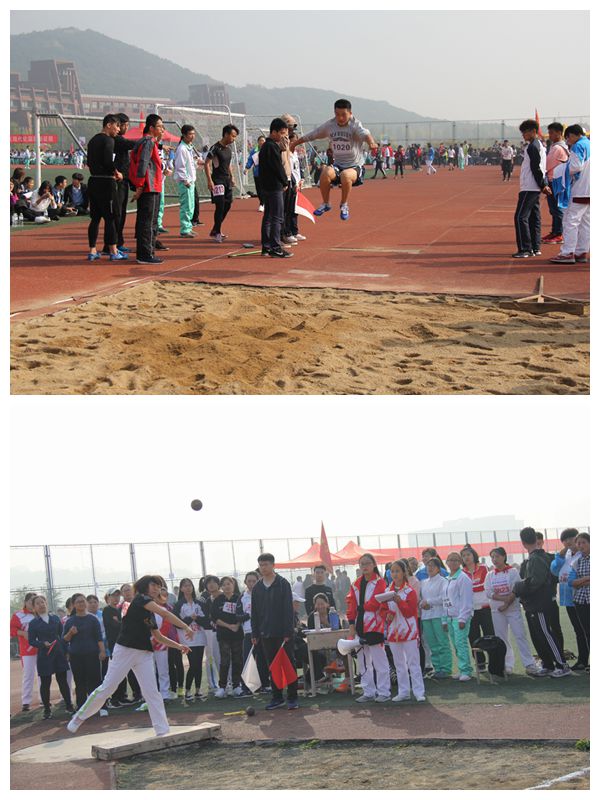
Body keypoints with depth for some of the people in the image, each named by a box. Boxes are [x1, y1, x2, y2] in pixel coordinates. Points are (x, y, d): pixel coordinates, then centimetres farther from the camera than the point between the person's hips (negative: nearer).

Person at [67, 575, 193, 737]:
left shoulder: (151, 614, 16)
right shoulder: (141, 599, -8)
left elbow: (159, 637, 24)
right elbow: (164, 613, -20)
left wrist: (178, 645, 13)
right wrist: (186, 627, -20)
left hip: (144, 654, 7)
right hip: (125, 650, -7)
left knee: (152, 692, -2)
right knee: (107, 688, -3)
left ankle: (163, 731, -5)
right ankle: (80, 716, 11)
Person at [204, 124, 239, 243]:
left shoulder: (229, 148, 11)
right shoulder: (216, 148, -13)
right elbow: (207, 164, -14)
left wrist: (232, 177, 18)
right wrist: (209, 181, -19)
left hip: (227, 180, 9)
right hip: (217, 180, -9)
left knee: (227, 205, 9)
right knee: (220, 205, -11)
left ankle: (215, 231, 20)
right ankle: (216, 232, -3)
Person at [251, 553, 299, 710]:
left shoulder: (283, 584, -5)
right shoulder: (257, 588, 10)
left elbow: (288, 609, -9)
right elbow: (254, 613, 13)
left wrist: (288, 632, -14)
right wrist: (255, 634, 7)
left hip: (283, 633, -5)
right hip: (266, 634, 5)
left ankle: (292, 697, 3)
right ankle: (277, 697, 14)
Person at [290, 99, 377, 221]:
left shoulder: (355, 125, -10)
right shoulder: (329, 125, 3)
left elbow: (364, 134, -33)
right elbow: (311, 135, 15)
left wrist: (371, 142, -56)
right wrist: (294, 144, 24)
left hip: (355, 166, -3)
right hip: (338, 164, 3)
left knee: (346, 175, -37)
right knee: (326, 173, -30)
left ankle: (344, 205, -10)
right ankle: (325, 204, -8)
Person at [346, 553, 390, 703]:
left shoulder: (379, 582, -4)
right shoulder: (356, 585, 13)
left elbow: (376, 603, -15)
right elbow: (352, 606, 9)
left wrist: (361, 606, -5)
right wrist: (352, 624, 2)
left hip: (374, 627, -6)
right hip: (360, 627, 6)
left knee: (379, 660, -3)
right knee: (363, 661, 10)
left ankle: (383, 692, 3)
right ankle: (368, 692, 18)